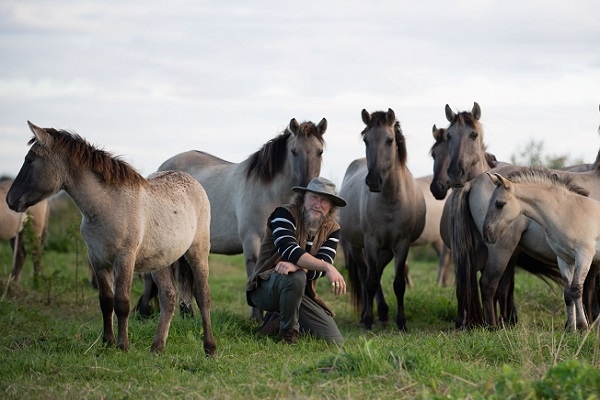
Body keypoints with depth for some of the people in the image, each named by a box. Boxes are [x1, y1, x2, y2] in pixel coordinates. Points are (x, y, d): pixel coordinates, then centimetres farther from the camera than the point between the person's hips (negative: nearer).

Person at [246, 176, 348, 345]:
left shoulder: (332, 229, 1)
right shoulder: (285, 214, -13)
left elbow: (320, 268, -14)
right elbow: (288, 250, -31)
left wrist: (297, 266, -37)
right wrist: (328, 267, -42)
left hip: (302, 292, 5)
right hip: (265, 288, -5)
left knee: (335, 341, -9)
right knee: (296, 278, -40)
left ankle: (277, 321, 11)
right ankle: (288, 331, -14)